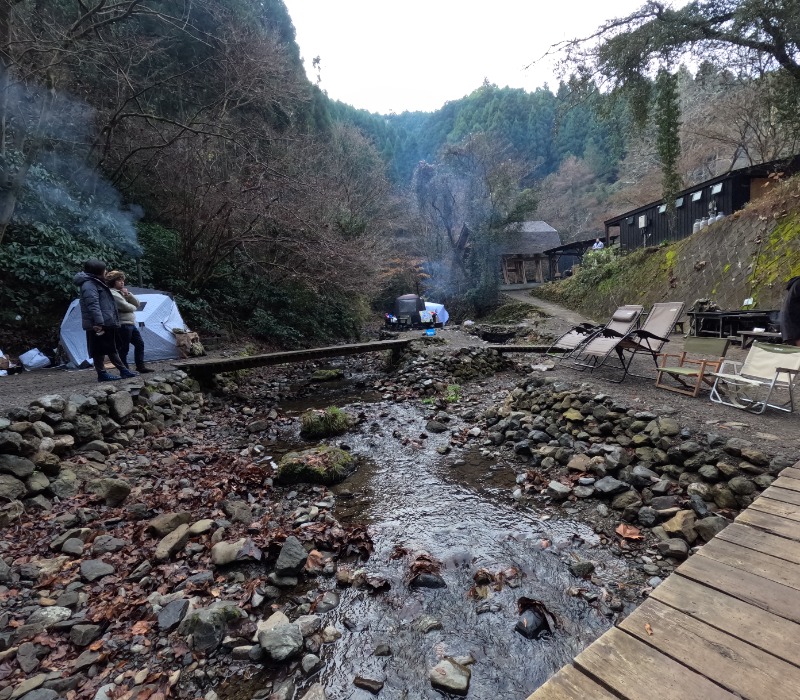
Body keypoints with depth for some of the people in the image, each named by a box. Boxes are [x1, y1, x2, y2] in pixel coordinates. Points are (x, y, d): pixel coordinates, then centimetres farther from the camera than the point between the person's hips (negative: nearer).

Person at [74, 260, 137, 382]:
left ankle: (123, 370, 18)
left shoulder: (96, 283, 22)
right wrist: (98, 323, -29)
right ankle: (102, 374, 2)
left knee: (110, 348, 13)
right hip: (98, 325, -11)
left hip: (106, 323, 11)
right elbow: (93, 305, -23)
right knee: (99, 349, -4)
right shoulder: (89, 285, -12)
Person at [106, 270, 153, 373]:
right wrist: (134, 307, 1)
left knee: (139, 344, 12)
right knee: (124, 348, -4)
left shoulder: (122, 292, 18)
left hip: (131, 324, 10)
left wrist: (128, 294, -4)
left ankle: (140, 367, 16)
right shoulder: (113, 294, -10)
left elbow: (137, 303, 11)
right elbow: (126, 307, -21)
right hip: (123, 325, -10)